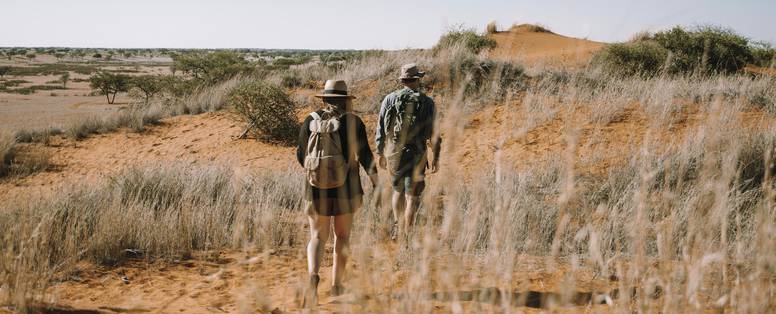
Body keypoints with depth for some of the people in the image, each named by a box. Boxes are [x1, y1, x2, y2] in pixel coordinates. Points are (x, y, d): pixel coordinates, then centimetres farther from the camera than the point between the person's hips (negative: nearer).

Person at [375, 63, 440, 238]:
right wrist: (436, 157, 7)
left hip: (394, 154, 2)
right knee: (412, 196, 3)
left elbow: (381, 128, 2)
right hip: (417, 156, -2)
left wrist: (380, 153, 11)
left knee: (398, 190, 23)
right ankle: (405, 235, 2)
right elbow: (434, 133, -2)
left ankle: (398, 226, 16)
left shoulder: (390, 99, 0)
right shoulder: (427, 103, -3)